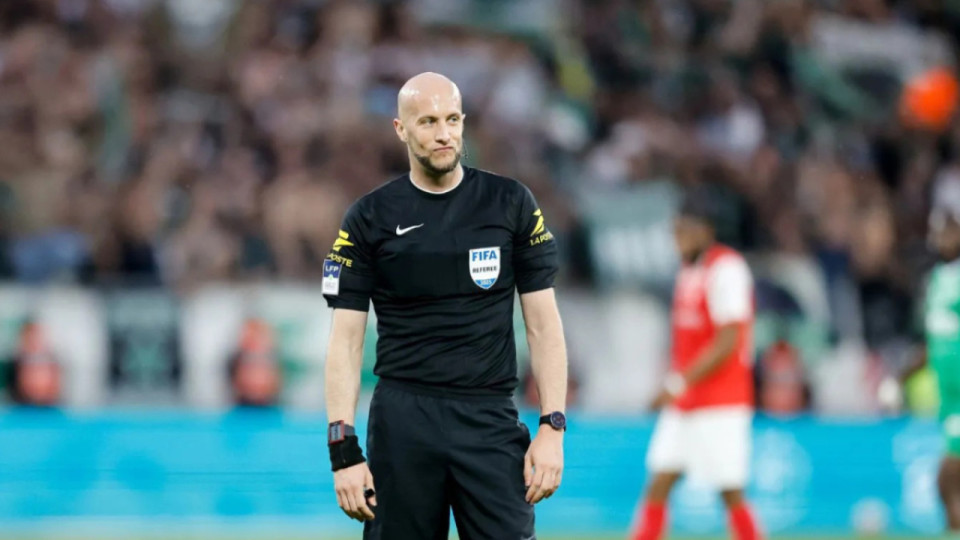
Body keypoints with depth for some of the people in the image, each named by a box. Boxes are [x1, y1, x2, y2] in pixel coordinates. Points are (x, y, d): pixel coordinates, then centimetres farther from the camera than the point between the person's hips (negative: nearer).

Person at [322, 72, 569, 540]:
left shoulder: (511, 203, 6)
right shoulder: (370, 217, 4)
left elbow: (543, 324, 6)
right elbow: (346, 339, 3)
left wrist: (552, 428, -4)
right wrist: (343, 448, -6)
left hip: (490, 419, 0)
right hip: (402, 423, 0)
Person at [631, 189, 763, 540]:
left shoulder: (726, 269, -12)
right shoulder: (689, 271, 15)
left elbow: (727, 343, -18)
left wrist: (680, 383, -18)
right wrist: (670, 385, 13)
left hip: (719, 405, -8)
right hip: (681, 405, 8)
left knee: (731, 494, -4)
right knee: (659, 483, 2)